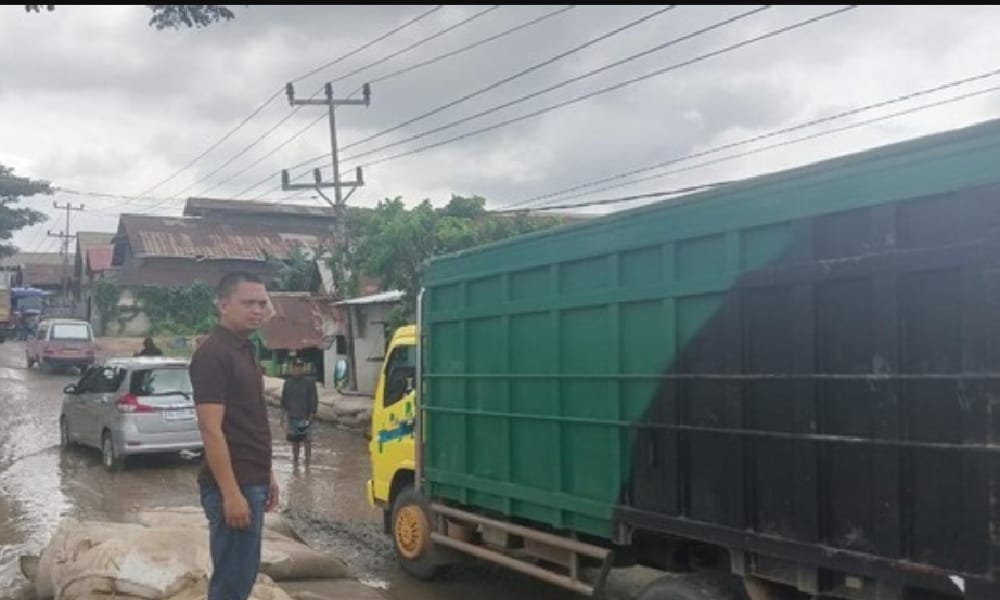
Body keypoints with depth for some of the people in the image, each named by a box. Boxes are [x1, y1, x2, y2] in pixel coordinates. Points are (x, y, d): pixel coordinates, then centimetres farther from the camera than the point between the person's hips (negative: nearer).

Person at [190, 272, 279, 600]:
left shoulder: (245, 349, 13)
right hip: (233, 486, -10)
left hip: (251, 482, 10)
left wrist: (266, 475, 20)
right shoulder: (213, 354, -15)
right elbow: (211, 430, -21)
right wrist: (231, 493, -24)